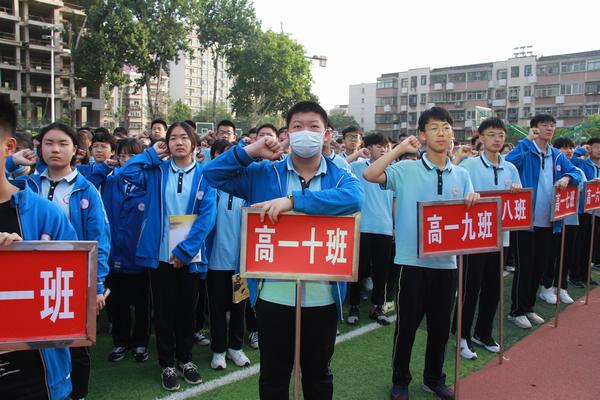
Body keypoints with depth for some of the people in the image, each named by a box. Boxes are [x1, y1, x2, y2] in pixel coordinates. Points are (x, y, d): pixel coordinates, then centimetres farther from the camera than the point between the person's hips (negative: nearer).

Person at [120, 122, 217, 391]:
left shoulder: (204, 175, -2)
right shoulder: (157, 171, 5)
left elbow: (206, 216, -10)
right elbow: (127, 172, -11)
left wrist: (184, 250, -15)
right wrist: (153, 153, -3)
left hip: (189, 256, -1)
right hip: (160, 255, 1)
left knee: (187, 310, 12)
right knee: (163, 311, 9)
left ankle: (185, 359, 31)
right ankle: (167, 364, 25)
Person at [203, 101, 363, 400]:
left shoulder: (340, 178, -1)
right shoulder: (263, 174, 3)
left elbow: (353, 199, -24)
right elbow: (212, 174, 3)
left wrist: (292, 201, -31)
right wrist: (250, 152, -8)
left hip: (322, 297, 0)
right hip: (273, 295, 1)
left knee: (318, 375, 20)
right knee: (273, 376, 17)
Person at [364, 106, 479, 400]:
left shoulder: (461, 174, 7)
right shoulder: (406, 169, -6)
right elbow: (369, 175, -21)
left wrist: (473, 202, -13)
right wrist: (400, 149, -19)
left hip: (446, 261, 4)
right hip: (412, 260, -4)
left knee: (440, 326, 16)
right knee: (407, 325, 7)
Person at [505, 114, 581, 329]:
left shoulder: (557, 156, 11)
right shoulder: (525, 150, -8)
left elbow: (575, 172, 17)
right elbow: (508, 164, -26)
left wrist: (566, 178, -5)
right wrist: (528, 141, -26)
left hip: (547, 221, 7)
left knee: (540, 266, 14)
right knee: (524, 266, -1)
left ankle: (528, 307, 28)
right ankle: (517, 311, 13)